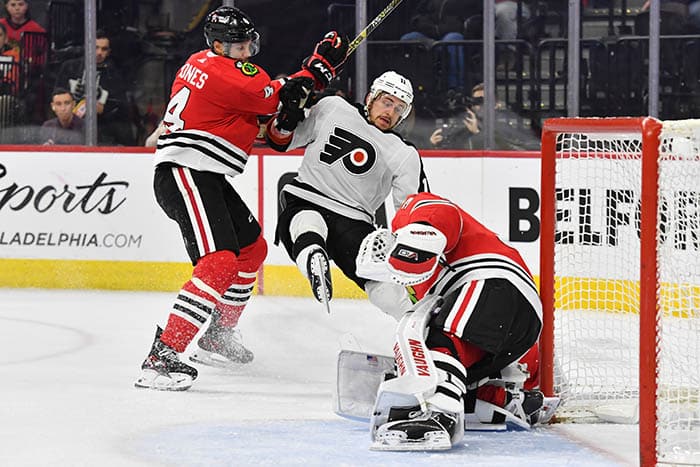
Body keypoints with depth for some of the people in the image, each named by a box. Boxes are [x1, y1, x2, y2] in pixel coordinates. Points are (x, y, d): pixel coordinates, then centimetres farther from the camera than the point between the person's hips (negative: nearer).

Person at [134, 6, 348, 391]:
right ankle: (162, 356, -32)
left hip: (206, 178, 11)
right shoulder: (225, 72, -15)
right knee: (220, 261, -24)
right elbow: (279, 99, -12)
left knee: (253, 248, 25)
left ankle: (219, 337, 38)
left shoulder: (201, 63, 16)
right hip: (184, 174, -11)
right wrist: (321, 64, -3)